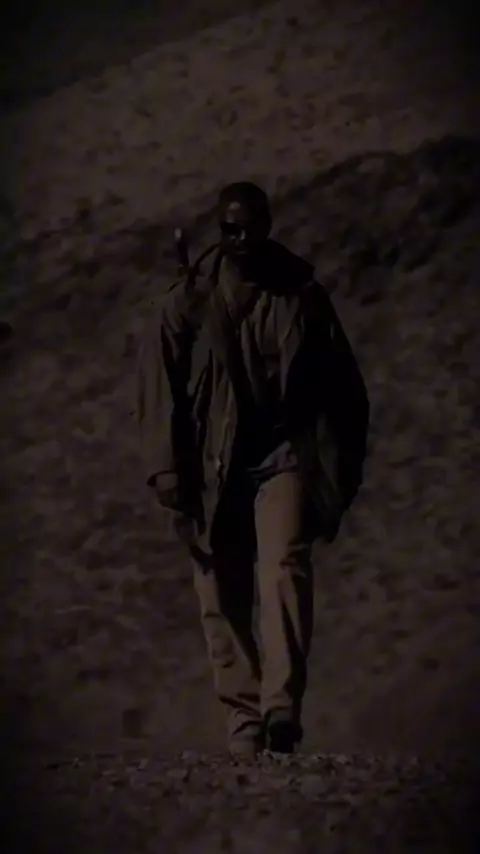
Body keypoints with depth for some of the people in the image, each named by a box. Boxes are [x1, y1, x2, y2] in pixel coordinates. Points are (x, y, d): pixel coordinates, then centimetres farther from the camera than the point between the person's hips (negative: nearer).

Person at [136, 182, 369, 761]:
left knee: (284, 568, -22)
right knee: (224, 599, 0)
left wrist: (340, 470, 7)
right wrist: (170, 473, -4)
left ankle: (282, 710, -31)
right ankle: (243, 725, 6)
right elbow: (159, 390, 4)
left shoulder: (301, 297, 4)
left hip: (284, 456, -1)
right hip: (213, 468, 1)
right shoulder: (188, 302, 4)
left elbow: (341, 389, 10)